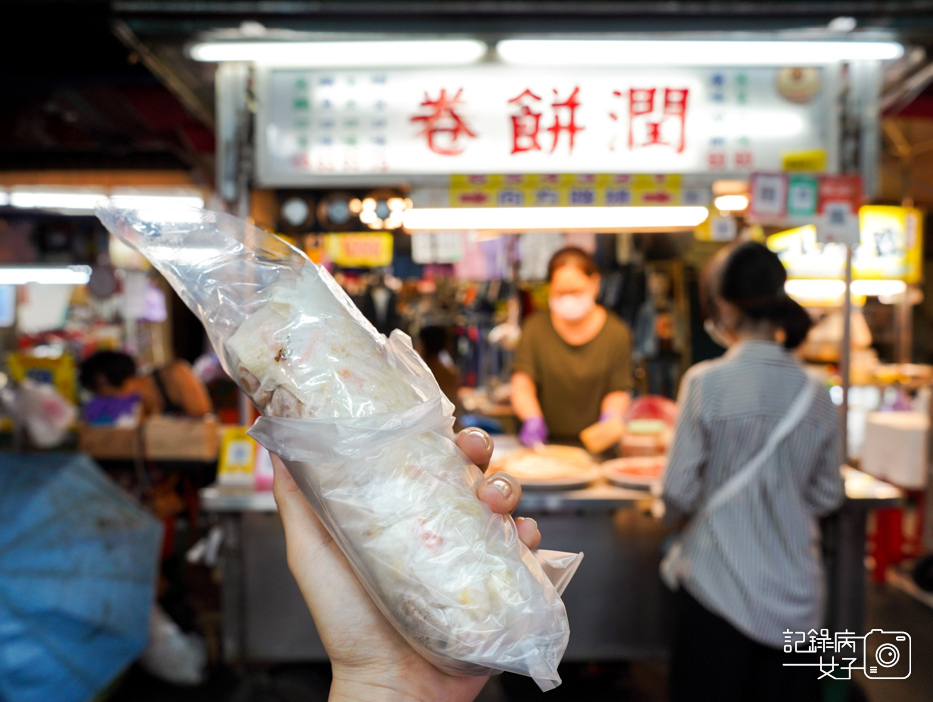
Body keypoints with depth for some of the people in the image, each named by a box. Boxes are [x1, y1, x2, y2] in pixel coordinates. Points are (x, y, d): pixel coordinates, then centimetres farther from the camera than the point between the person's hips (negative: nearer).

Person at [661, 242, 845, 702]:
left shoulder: (707, 382, -15)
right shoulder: (816, 393, -2)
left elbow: (680, 492, -12)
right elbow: (828, 496, 8)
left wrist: (668, 513, 10)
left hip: (718, 583, -4)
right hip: (796, 594, 4)